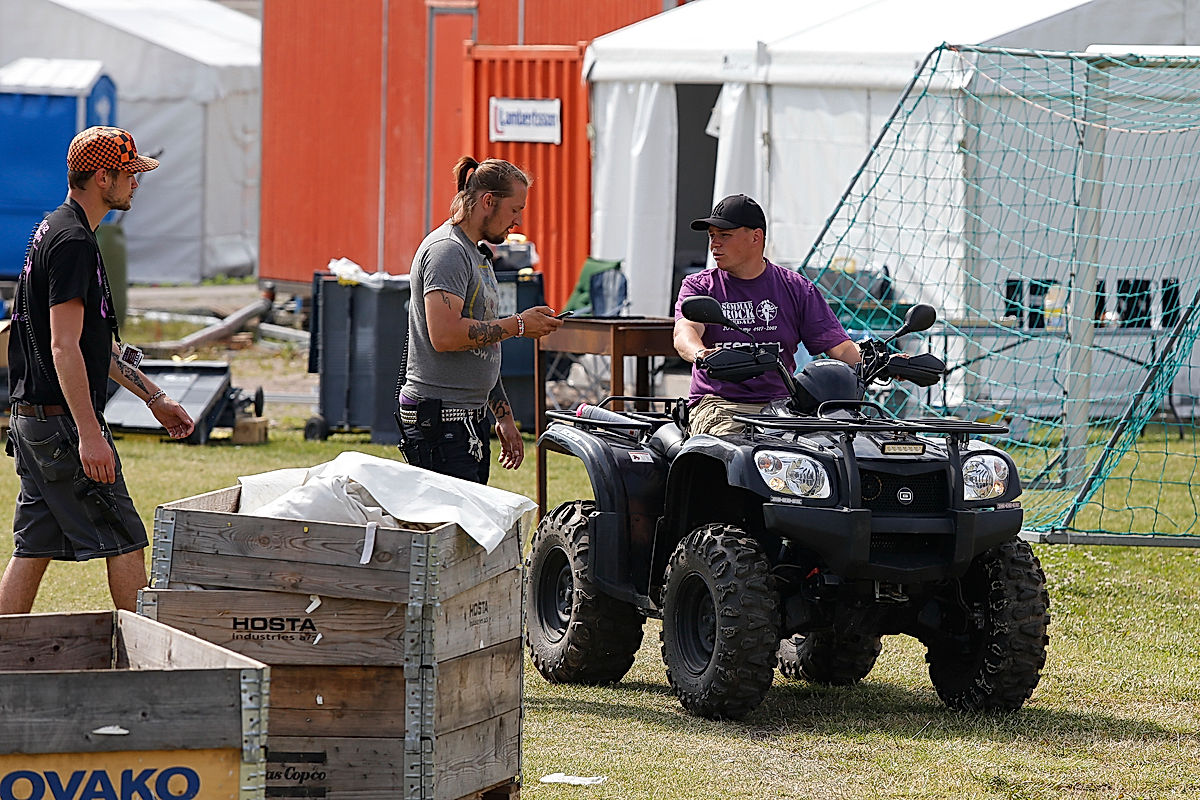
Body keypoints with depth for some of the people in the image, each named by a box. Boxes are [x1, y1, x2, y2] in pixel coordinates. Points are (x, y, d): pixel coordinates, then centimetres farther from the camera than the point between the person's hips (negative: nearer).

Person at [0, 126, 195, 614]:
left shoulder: (53, 232, 18)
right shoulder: (73, 243, -15)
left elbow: (98, 343, 25)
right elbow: (64, 347, -22)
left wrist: (154, 397, 27)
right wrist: (89, 434, -26)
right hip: (63, 420, -10)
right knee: (124, 541, -4)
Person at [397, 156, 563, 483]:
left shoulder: (478, 254, 22)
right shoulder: (446, 250, -11)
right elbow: (445, 335, -24)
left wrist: (504, 417, 24)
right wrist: (518, 325, -14)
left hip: (469, 419, 10)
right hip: (439, 418, -10)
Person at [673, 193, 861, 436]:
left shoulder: (796, 288, 12)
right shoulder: (699, 286, 10)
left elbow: (839, 346, 6)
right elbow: (684, 332, -10)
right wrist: (700, 354, -36)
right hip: (718, 405, -1)